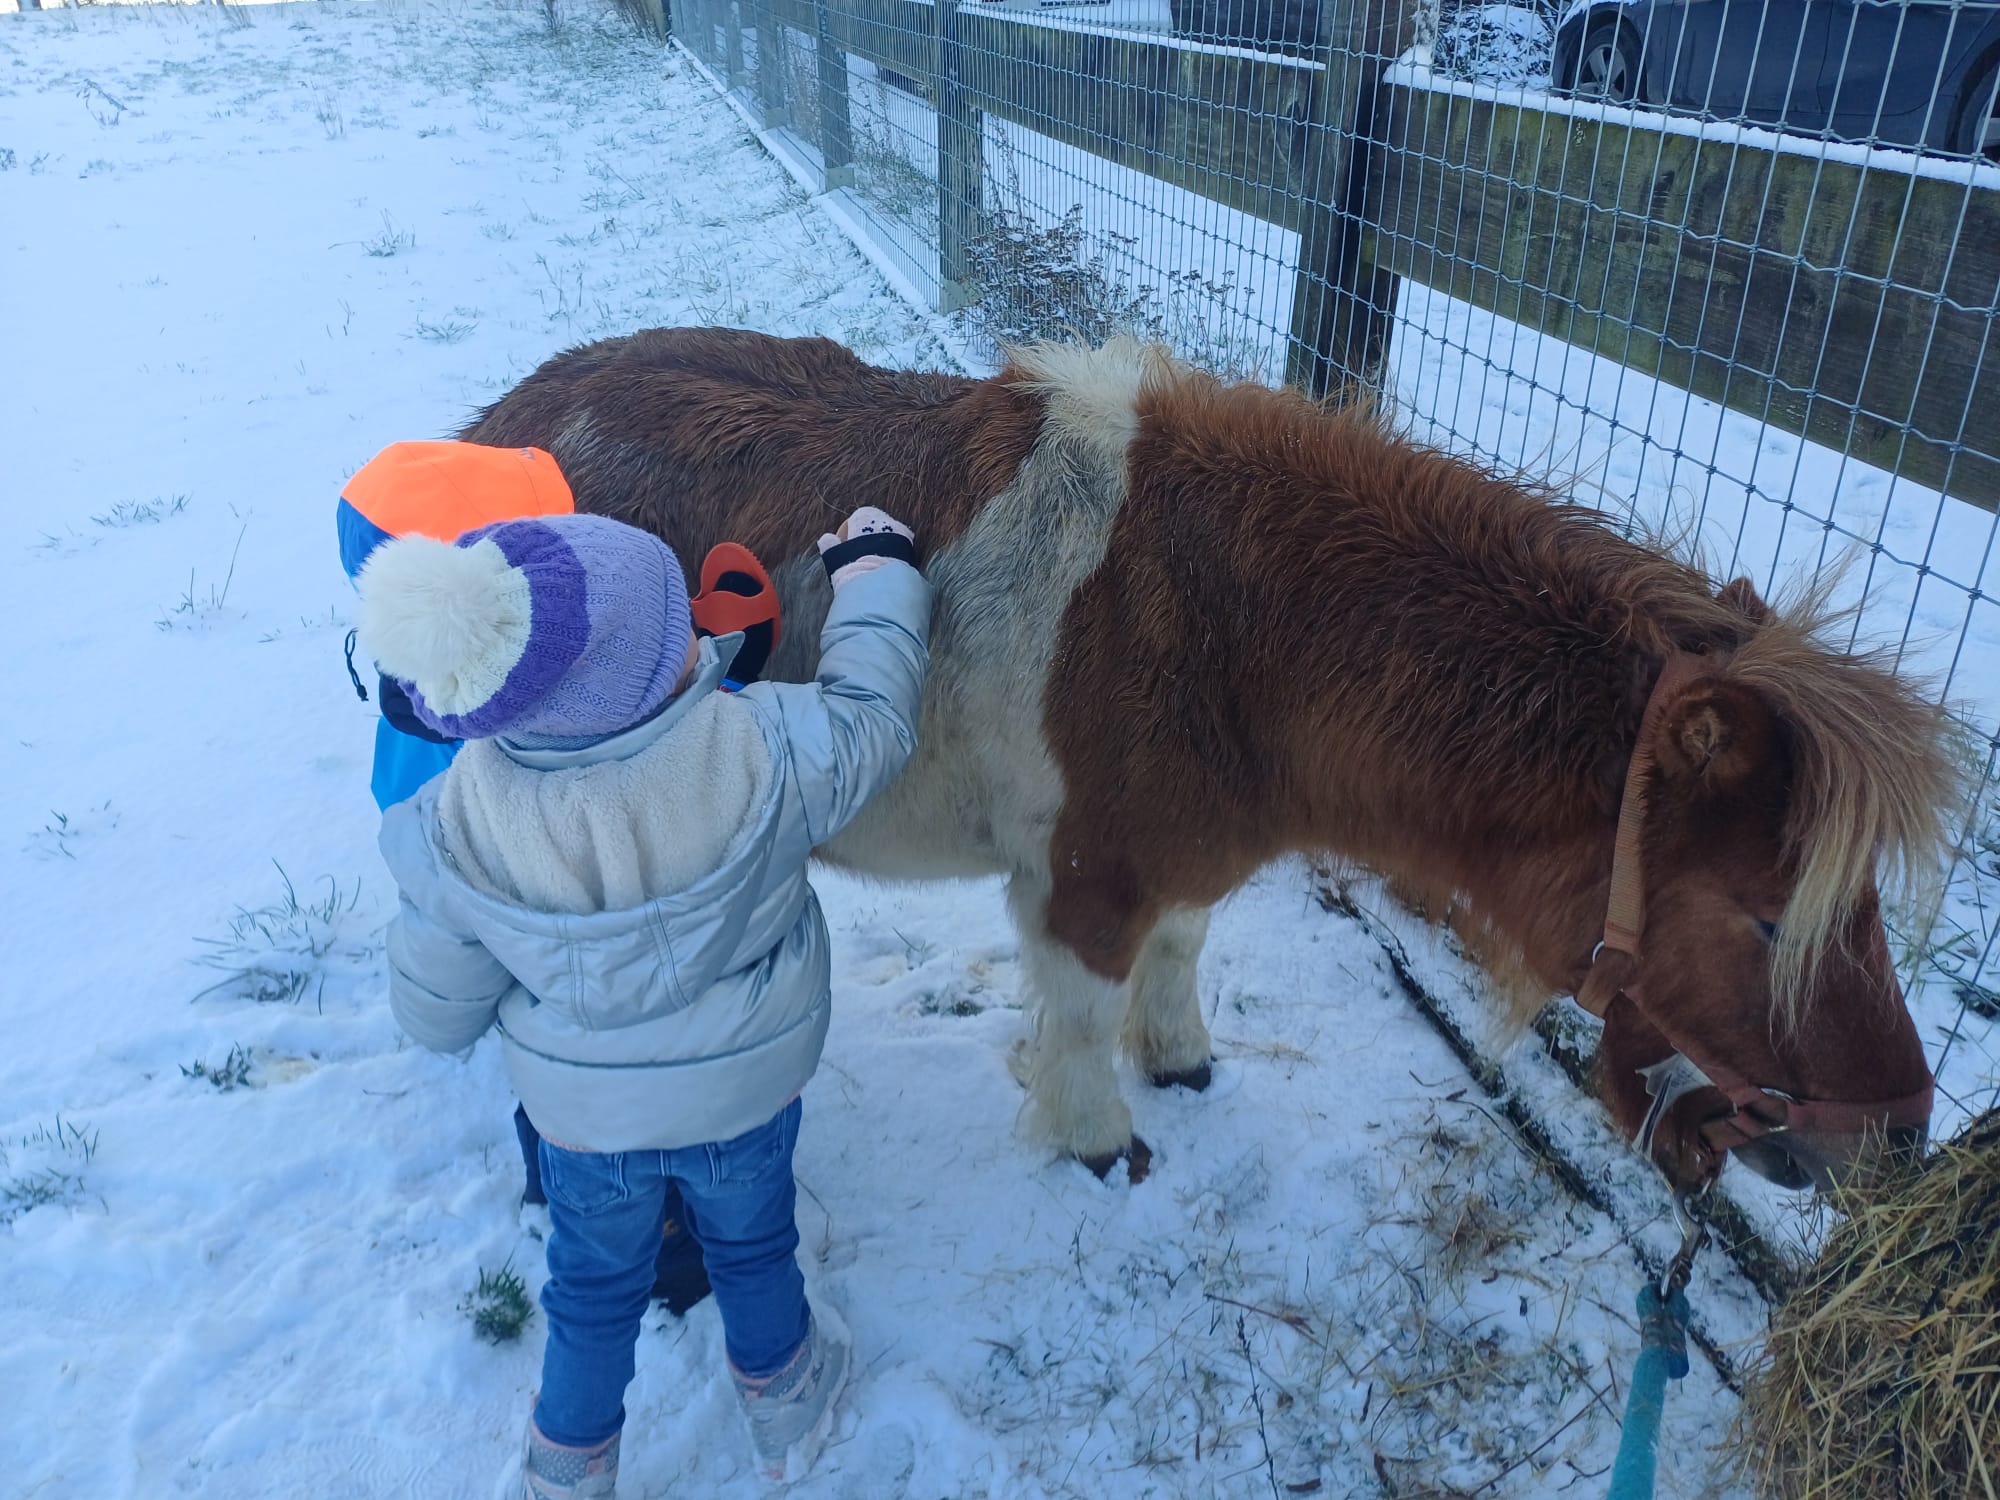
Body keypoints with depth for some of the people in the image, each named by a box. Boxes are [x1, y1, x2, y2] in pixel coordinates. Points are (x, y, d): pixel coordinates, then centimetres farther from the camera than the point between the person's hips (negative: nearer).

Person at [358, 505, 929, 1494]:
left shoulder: (462, 826, -26)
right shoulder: (761, 753, -34)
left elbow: (436, 1012, -12)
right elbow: (873, 716, -12)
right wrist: (875, 572, 3)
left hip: (581, 1108, 1)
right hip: (747, 1088, 0)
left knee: (594, 1281, 28)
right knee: (751, 1240, 30)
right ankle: (780, 1405, 57)